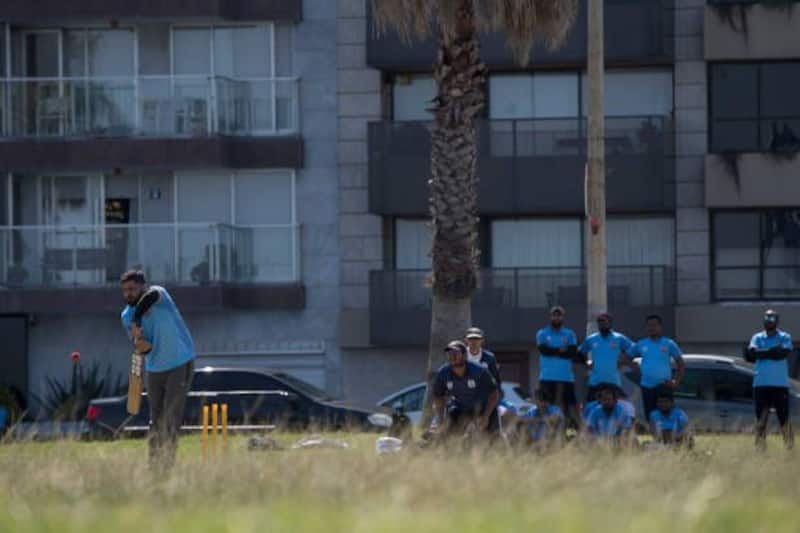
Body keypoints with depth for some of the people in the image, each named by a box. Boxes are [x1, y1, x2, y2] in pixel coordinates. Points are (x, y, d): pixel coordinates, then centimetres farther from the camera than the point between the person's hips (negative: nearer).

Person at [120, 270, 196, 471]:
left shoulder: (157, 292, -15)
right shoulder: (127, 316, 0)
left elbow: (152, 296, -42)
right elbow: (142, 349, -5)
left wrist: (137, 321, -44)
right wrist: (140, 345, -27)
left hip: (180, 363, -6)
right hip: (154, 368, 6)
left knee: (172, 417, -13)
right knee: (156, 420, 10)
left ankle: (167, 463, -14)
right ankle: (154, 464, 18)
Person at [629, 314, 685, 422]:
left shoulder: (669, 344, 0)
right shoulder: (641, 345, 7)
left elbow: (681, 364, 3)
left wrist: (676, 382, -7)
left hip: (664, 386, -3)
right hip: (647, 386, 3)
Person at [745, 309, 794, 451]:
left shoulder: (784, 338, 4)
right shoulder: (757, 338, 10)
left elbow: (784, 353, -15)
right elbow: (751, 355, -7)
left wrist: (761, 354, -12)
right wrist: (772, 352, -13)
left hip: (780, 384, -2)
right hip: (761, 384, 2)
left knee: (784, 416, -1)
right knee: (760, 418, 2)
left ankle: (789, 444, 6)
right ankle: (760, 446, 4)